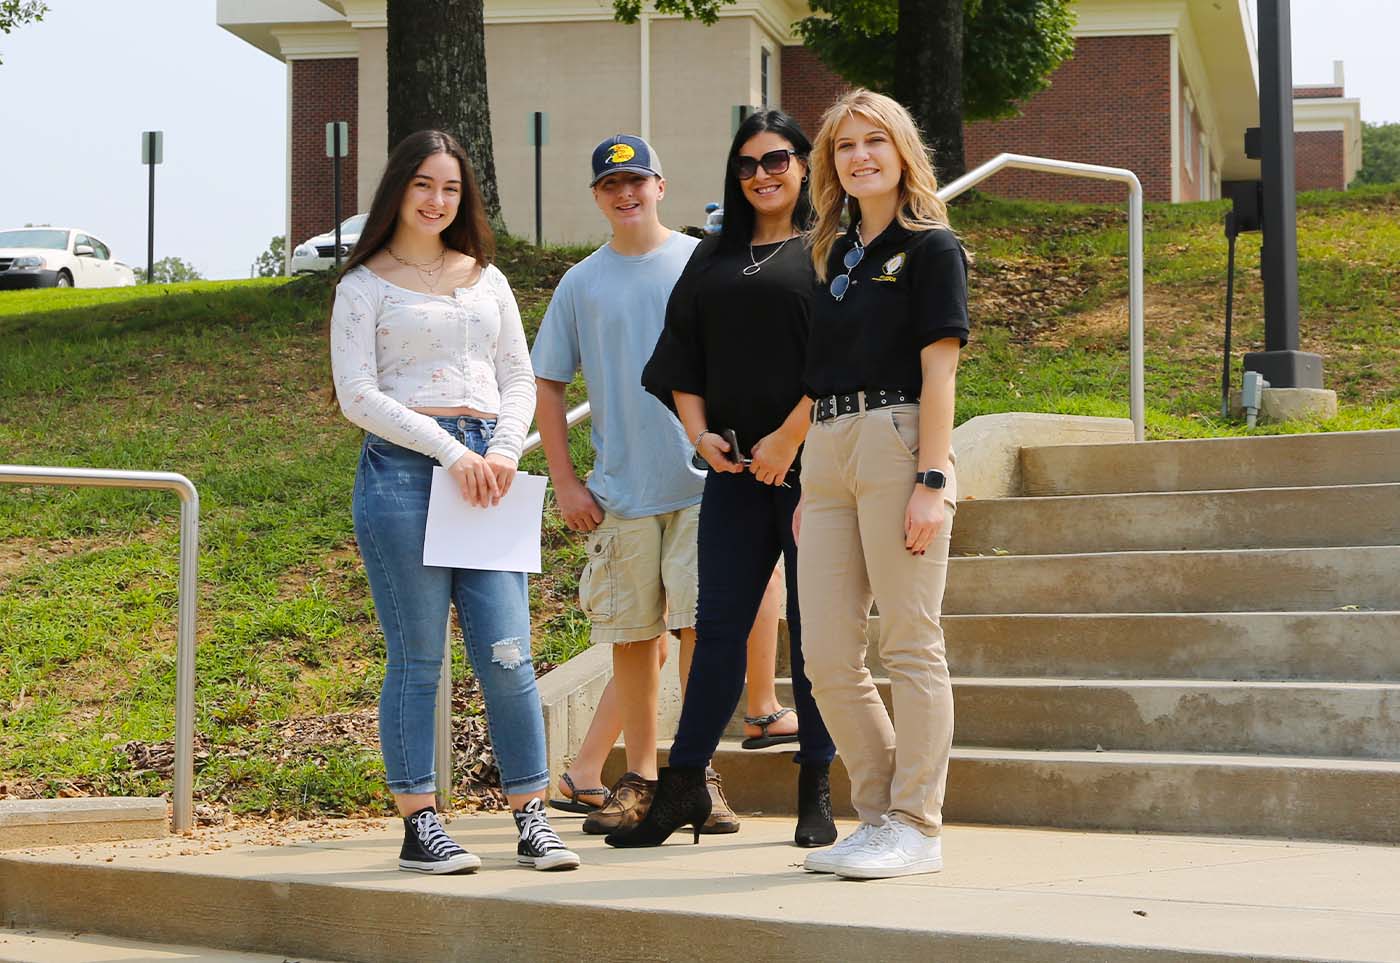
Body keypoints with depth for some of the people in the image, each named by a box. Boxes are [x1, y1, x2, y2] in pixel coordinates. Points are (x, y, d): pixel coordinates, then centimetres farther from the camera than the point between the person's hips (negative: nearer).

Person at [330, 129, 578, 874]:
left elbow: (519, 379, 16)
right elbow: (357, 395, -4)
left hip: (486, 469, 4)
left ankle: (532, 819, 5)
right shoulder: (365, 287, 5)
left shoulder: (486, 278, 18)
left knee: (506, 652, -2)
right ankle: (418, 826, 5)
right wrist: (450, 451, -11)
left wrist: (505, 452, -4)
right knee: (417, 658, -2)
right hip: (401, 469, -3)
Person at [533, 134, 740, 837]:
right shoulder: (581, 283, 9)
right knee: (632, 637, 5)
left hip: (704, 483, -2)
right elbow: (546, 383, 12)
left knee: (700, 624, -8)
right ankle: (639, 781, 15)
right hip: (619, 491, 2)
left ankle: (698, 774, 1)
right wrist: (564, 482, 5)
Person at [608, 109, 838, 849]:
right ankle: (683, 787, 7)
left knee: (812, 628, 1)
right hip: (737, 470, 4)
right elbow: (683, 355, 16)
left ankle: (817, 793, 9)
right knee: (719, 625, 3)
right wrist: (698, 432, 1)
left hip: (809, 463, -4)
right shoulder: (714, 258, 17)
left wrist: (788, 438, -13)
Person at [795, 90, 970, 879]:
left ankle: (917, 827, 4)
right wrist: (809, 486, 15)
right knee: (827, 657, 5)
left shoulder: (931, 246, -1)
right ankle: (880, 812, 17)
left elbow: (939, 371, -8)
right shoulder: (835, 253, 19)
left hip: (897, 442, -7)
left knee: (910, 648, -2)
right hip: (827, 451, 7)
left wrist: (932, 481, -16)